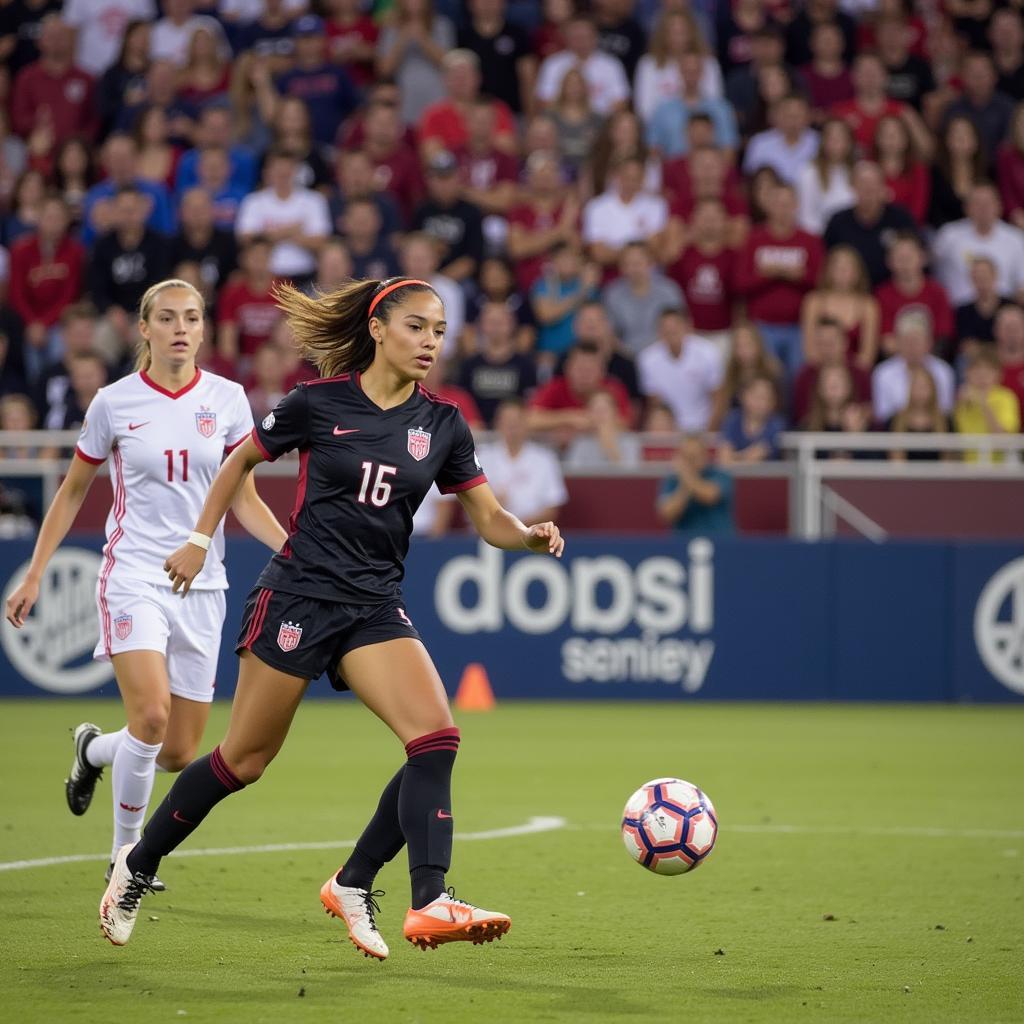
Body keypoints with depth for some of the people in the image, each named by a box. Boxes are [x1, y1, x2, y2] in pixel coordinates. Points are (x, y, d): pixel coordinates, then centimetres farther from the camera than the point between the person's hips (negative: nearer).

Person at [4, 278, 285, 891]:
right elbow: (73, 492, 10)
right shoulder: (114, 403, -1)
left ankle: (94, 749, 36)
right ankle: (125, 856, -5)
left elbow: (244, 499, 7)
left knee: (180, 753, 3)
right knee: (151, 715, -23)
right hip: (134, 576, -3)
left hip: (201, 584, 3)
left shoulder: (226, 399, 3)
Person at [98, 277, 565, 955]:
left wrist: (532, 536, -16)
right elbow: (242, 460, 9)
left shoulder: (442, 424, 4)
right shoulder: (320, 403, -5)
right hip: (298, 596, -4)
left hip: (376, 608, 4)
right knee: (245, 760, 3)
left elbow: (490, 520, 4)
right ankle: (137, 866, 23)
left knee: (436, 737, -19)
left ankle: (392, 895, -15)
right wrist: (200, 540, 8)